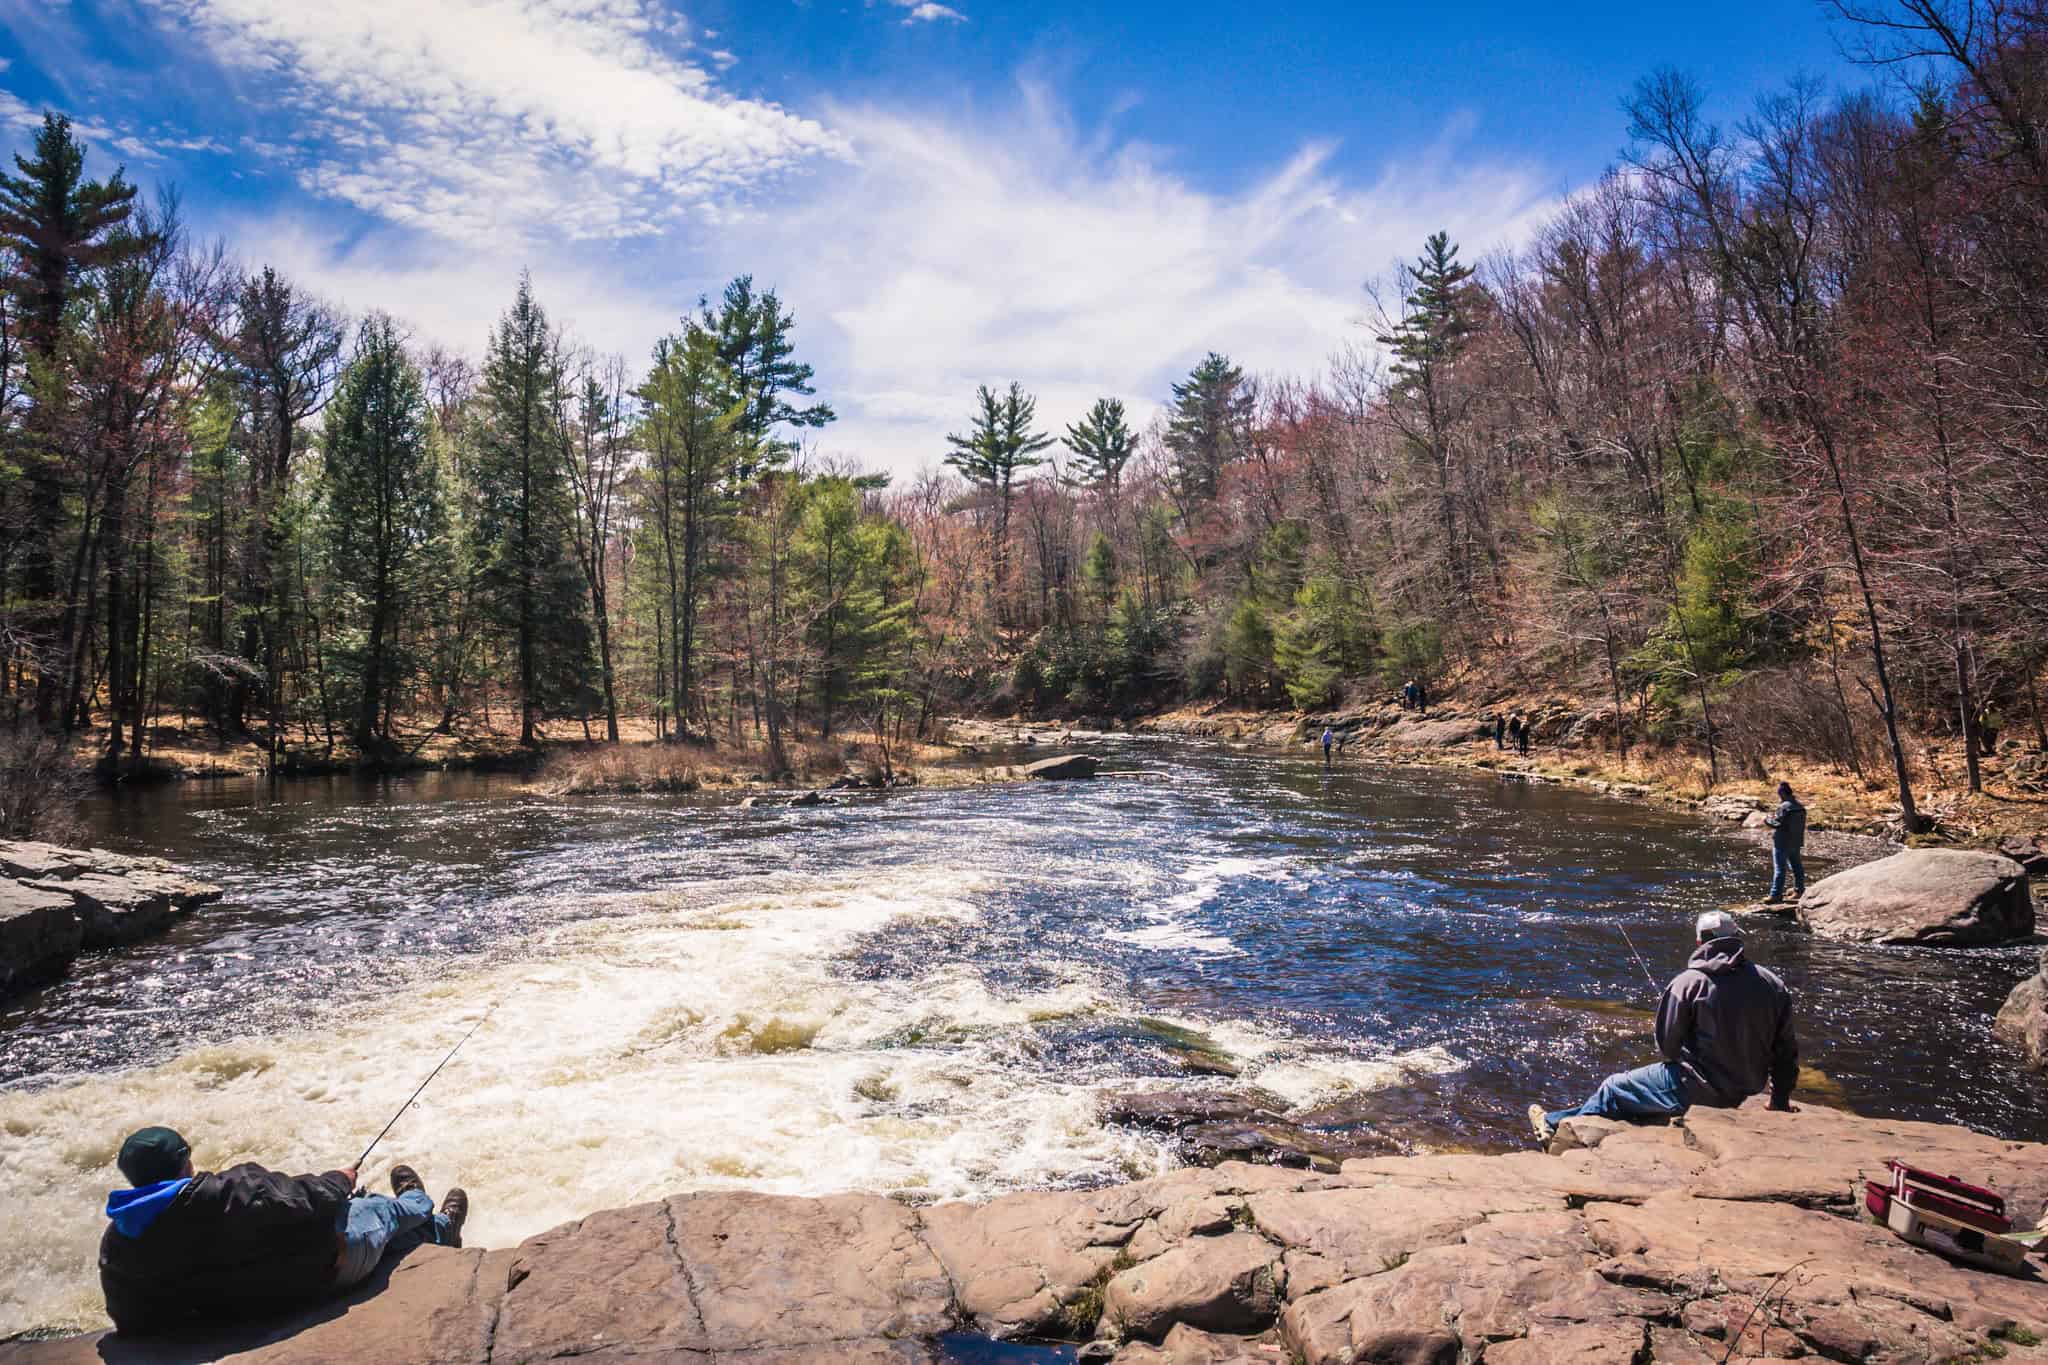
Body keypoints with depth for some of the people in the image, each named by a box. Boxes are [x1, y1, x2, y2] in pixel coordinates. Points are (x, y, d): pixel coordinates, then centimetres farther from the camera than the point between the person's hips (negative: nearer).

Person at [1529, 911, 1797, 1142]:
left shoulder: (1688, 982, -15)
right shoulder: (1773, 985, -2)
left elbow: (1667, 1044, -8)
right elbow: (1786, 1051, 5)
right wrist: (1781, 1099, 18)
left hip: (1694, 1089, -6)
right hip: (1743, 1093, 6)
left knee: (1613, 1088, 14)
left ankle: (1554, 1124, 30)